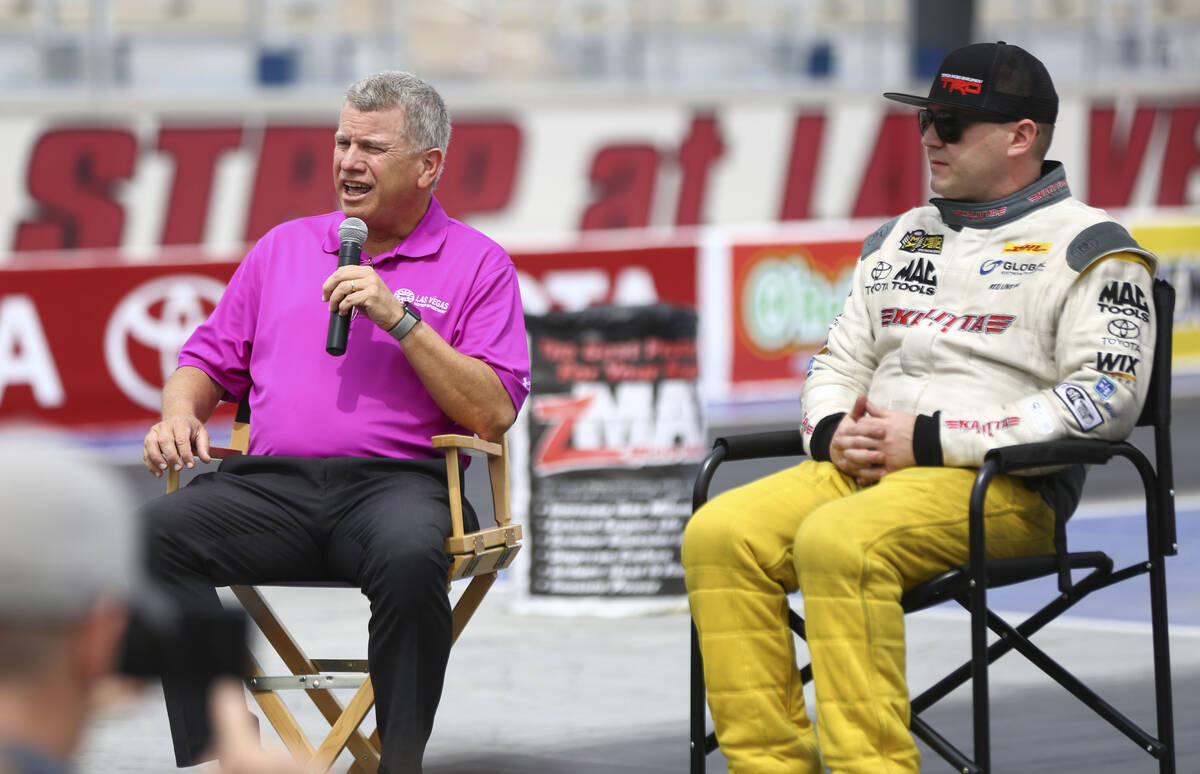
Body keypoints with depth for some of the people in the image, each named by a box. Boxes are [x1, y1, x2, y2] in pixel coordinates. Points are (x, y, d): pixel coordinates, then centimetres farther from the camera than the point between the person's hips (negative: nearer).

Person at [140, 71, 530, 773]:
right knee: (155, 532, -26)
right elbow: (210, 358, 25)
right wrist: (181, 412, 1)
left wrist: (398, 317, -9)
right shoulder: (285, 247, 24)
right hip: (271, 483, 4)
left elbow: (493, 413, -2)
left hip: (397, 480, -4)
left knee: (411, 555, -40)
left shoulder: (478, 264, 10)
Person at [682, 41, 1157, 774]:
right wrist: (834, 431, 0)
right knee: (721, 534, -18)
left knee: (838, 540, -35)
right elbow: (839, 362, 27)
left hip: (1005, 489, -7)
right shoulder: (898, 240, 23)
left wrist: (933, 441, -14)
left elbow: (1105, 397, -11)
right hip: (862, 468, 7)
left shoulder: (1087, 248, 0)